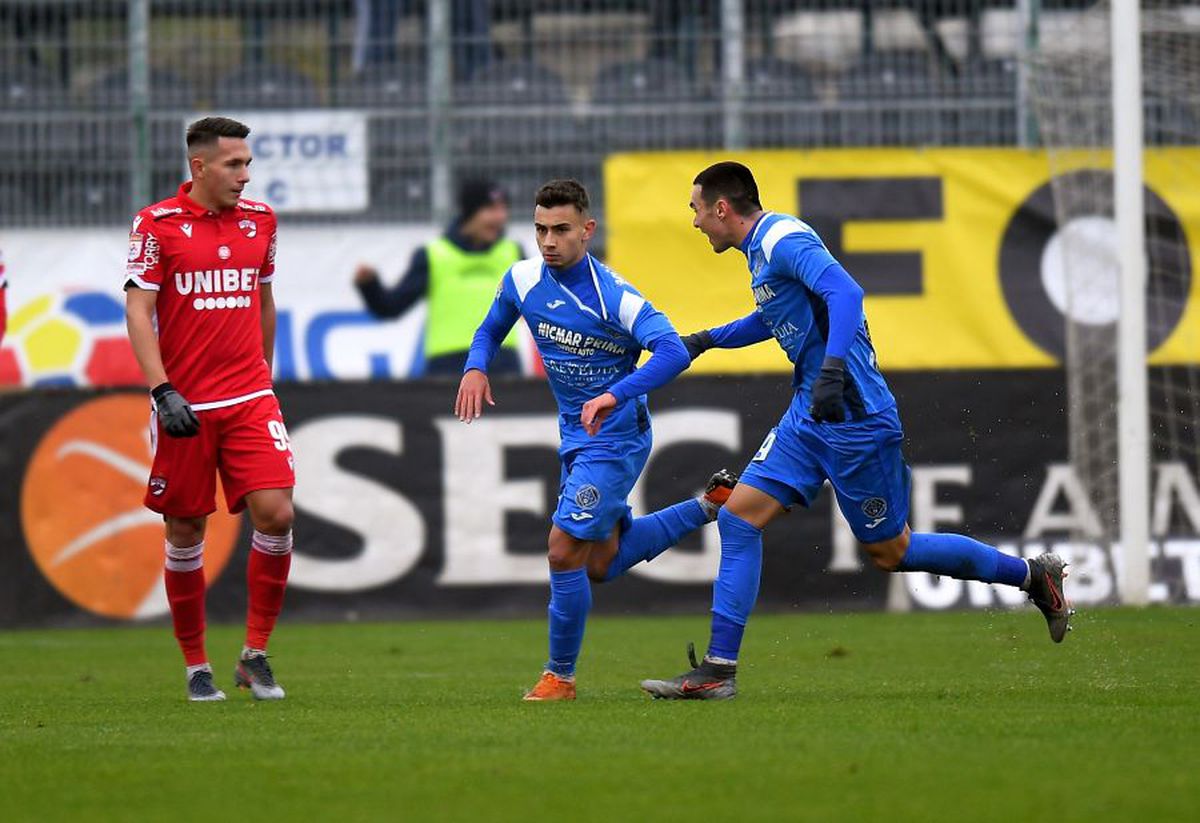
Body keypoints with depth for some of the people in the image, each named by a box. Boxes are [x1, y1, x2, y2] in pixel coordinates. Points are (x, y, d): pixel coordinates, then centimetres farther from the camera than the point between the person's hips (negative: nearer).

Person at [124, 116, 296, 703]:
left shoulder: (260, 220, 9)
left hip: (250, 400, 3)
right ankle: (196, 667, 17)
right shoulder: (157, 224, -4)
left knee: (276, 513, -13)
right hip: (185, 405, -3)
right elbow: (138, 310, -8)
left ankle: (256, 655, 0)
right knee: (185, 533, 3)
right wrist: (162, 391, -17)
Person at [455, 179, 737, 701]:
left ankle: (560, 675, 1)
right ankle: (710, 506, 33)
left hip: (616, 438, -8)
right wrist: (476, 368, -8)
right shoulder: (522, 280, -5)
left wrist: (616, 394, -49)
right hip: (574, 437, 8)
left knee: (565, 551, -16)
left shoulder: (614, 297, -24)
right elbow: (491, 330, 14)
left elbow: (673, 352, -36)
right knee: (601, 564, 18)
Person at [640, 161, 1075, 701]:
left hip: (854, 418, -10)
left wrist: (832, 367, -42)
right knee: (738, 517, -1)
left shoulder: (784, 240, -15)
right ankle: (716, 671, -3)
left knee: (890, 551, 1)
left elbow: (845, 293, -31)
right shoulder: (762, 249, 16)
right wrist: (706, 340, 38)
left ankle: (1033, 576, 18)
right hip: (810, 416, 10)